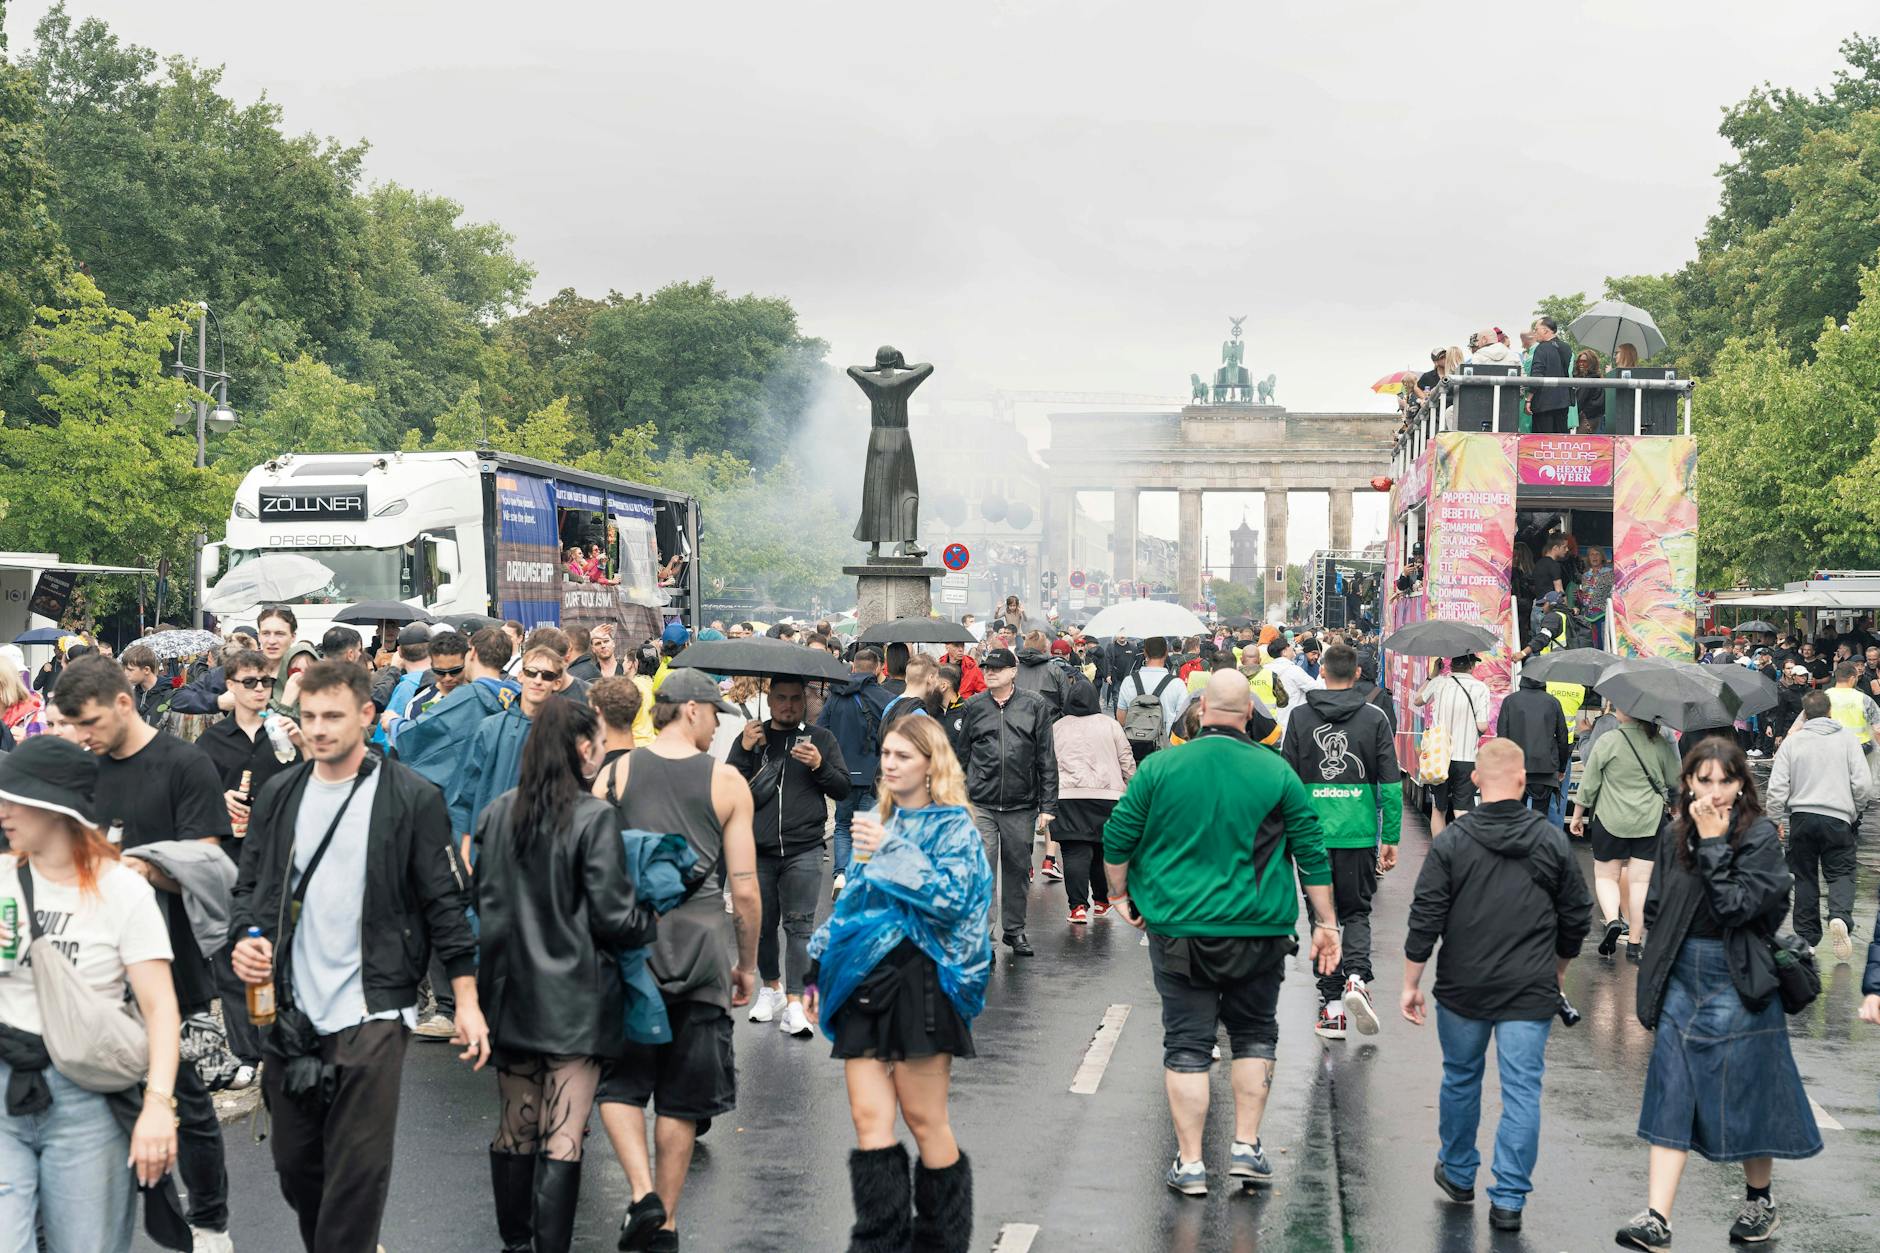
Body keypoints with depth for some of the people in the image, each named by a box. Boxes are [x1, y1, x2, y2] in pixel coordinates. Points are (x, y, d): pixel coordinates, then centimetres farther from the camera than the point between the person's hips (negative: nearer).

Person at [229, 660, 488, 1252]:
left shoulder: (412, 799, -4)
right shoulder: (278, 795, 9)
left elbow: (446, 904, -2)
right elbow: (250, 886, 17)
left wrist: (467, 999, -4)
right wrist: (244, 937, -5)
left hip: (371, 1014, -5)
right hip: (289, 1014, 5)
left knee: (357, 1171, -6)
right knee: (295, 1164, 13)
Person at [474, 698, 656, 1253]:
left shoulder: (498, 812, 3)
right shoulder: (593, 817, -14)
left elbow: (483, 899, 13)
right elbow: (614, 916, -14)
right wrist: (654, 920, 4)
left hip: (511, 992, 6)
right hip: (575, 998, -6)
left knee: (514, 1129, 16)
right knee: (563, 1139, -3)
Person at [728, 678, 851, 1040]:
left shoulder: (821, 738, 8)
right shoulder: (752, 736, 10)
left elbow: (843, 790, 5)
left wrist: (818, 765, -12)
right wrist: (745, 751, -11)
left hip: (803, 851, -2)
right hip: (758, 849, 2)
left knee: (799, 925, -9)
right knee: (761, 924, 9)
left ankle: (794, 1004, -11)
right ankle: (771, 987, 29)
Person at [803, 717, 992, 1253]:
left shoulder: (952, 825, 0)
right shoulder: (880, 822, 19)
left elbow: (953, 896, -15)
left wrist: (891, 852, -15)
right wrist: (819, 972, 19)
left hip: (919, 979, -6)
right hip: (864, 981, 6)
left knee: (924, 1119, 0)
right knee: (869, 1118, -1)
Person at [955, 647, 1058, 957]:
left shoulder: (1034, 706, 3)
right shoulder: (973, 707, 6)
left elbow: (1047, 760, 3)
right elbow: (961, 757, 10)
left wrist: (1048, 806, -1)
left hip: (1021, 806, 0)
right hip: (981, 804, 0)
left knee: (1018, 868, 10)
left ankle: (1014, 930, 25)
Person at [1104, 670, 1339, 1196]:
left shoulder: (1159, 768, -4)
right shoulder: (1277, 773, -2)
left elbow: (1117, 840, -1)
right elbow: (1312, 853, 0)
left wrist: (1121, 895, 15)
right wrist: (1325, 924, 8)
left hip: (1179, 930, -1)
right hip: (1259, 930, 1)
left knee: (1186, 1043, 6)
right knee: (1254, 1034, 18)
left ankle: (1189, 1163, 7)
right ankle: (1246, 1147, 15)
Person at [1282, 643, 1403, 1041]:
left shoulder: (1299, 717, 1)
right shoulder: (1375, 718, 0)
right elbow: (1391, 783, -1)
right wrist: (1390, 838, 4)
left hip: (1312, 833, 0)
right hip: (1359, 834, 0)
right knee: (1356, 911, 13)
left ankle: (1331, 1006, 7)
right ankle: (1357, 977, -13)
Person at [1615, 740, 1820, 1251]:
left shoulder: (1760, 835, -9)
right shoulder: (1676, 836, 6)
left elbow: (1736, 905, -20)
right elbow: (1654, 909, 14)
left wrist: (1713, 842, -19)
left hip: (1738, 984, -4)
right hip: (1682, 982, 4)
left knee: (1747, 1094, 7)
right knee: (1672, 1097, 0)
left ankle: (1760, 1202, 28)